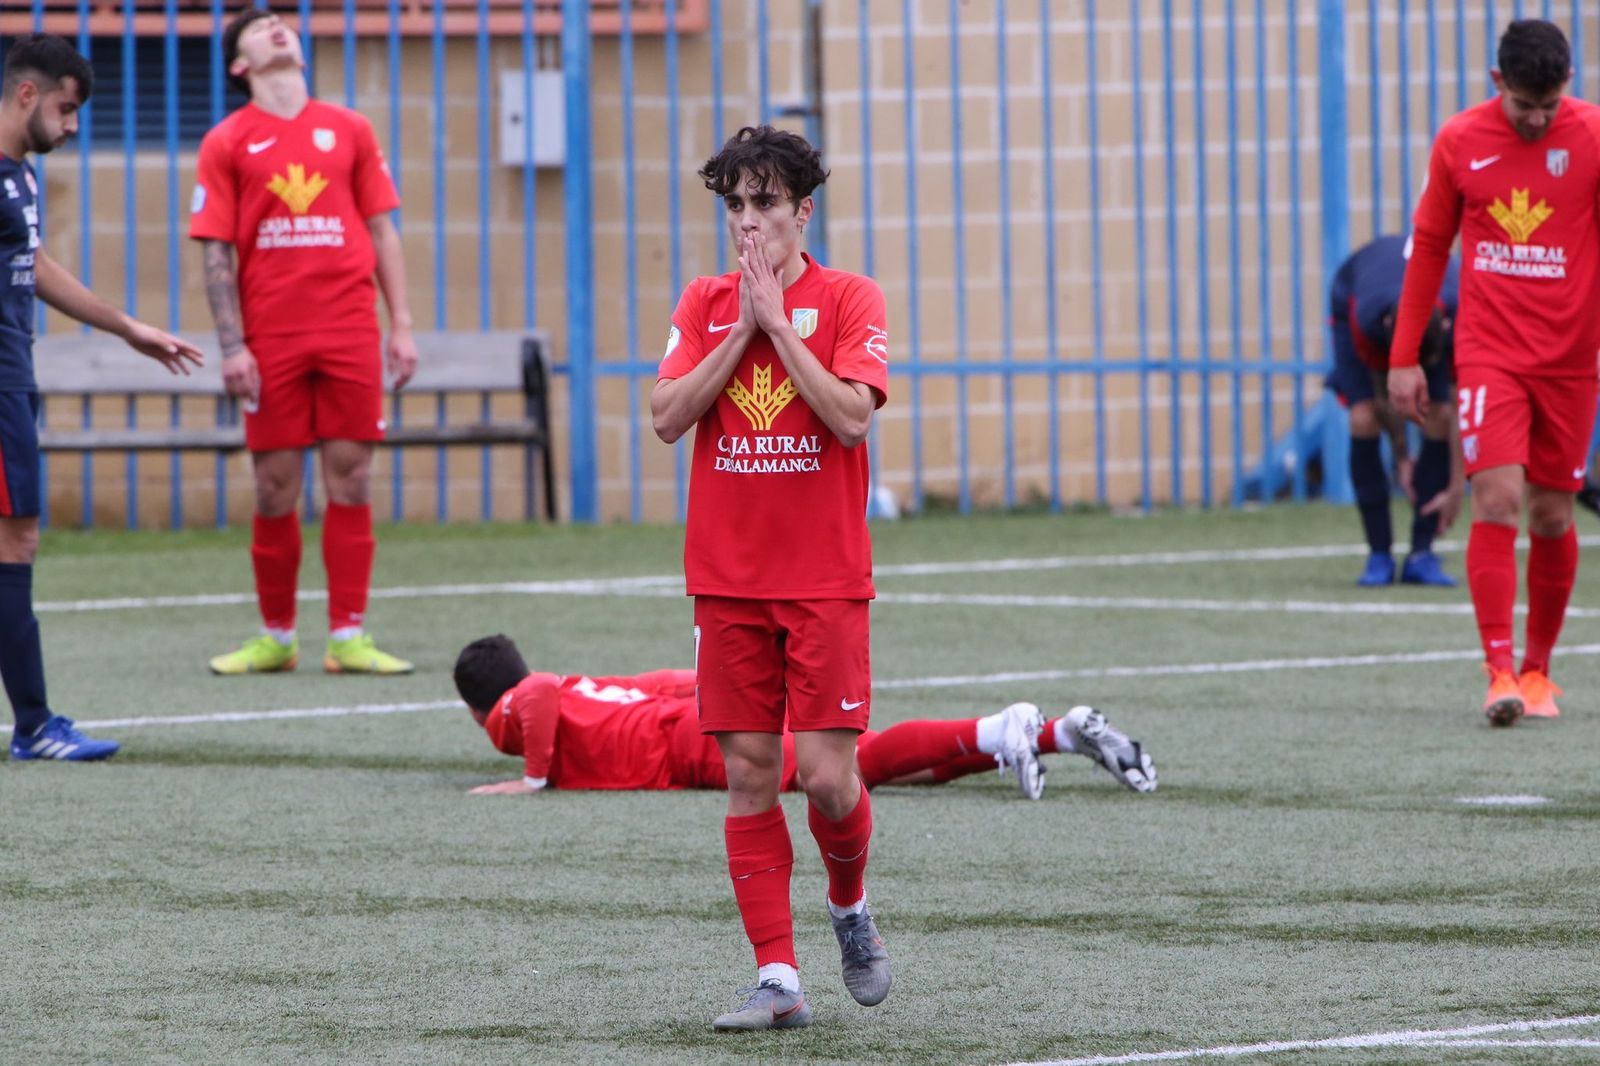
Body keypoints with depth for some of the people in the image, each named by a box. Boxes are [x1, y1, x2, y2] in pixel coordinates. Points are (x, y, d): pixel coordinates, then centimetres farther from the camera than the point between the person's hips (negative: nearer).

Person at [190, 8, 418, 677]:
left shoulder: (349, 130, 11)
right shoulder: (227, 143, 5)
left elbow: (382, 231, 12)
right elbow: (215, 252, 1)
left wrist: (401, 325, 5)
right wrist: (232, 346, -7)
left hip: (350, 332, 2)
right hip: (271, 340, -1)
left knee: (351, 477, -2)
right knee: (275, 488, 0)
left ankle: (348, 639, 0)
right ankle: (275, 639, 11)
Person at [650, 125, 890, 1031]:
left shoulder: (849, 300, -2)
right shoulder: (706, 304, 8)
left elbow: (852, 415, -16)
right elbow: (668, 416, -3)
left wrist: (777, 322, -14)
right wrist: (740, 331, -10)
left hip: (825, 581, -3)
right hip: (728, 580, 3)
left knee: (828, 775, -7)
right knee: (749, 775, -1)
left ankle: (852, 909, 23)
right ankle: (778, 979, 1)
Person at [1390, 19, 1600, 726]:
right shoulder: (1459, 142, -1)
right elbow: (1427, 248, 8)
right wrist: (1404, 357, 7)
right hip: (1489, 355, 0)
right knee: (1497, 499, -15)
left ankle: (1537, 668, 24)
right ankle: (1499, 674, -16)